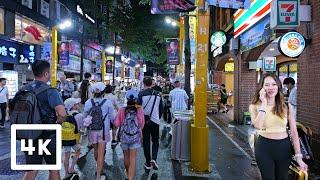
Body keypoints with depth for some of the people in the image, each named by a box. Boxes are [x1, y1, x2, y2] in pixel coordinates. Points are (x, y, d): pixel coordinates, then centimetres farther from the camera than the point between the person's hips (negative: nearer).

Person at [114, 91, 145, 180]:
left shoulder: (122, 110, -11)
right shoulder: (139, 110, -12)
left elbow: (116, 124, -8)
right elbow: (142, 124, -5)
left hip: (124, 136, 2)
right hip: (135, 137, -2)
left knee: (126, 156, 21)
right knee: (133, 159, 4)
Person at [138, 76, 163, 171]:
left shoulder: (141, 94, -9)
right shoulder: (158, 94, 2)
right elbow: (161, 109, 8)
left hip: (145, 121, -2)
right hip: (155, 121, 2)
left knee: (146, 142, 9)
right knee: (155, 141, 15)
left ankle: (148, 163, 16)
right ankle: (153, 159, -4)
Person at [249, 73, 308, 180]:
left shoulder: (287, 106, -2)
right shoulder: (255, 106, -7)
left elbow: (294, 132, -1)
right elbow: (258, 126, -25)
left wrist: (298, 156, -4)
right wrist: (264, 104, -22)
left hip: (284, 147, 2)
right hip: (264, 147, -2)